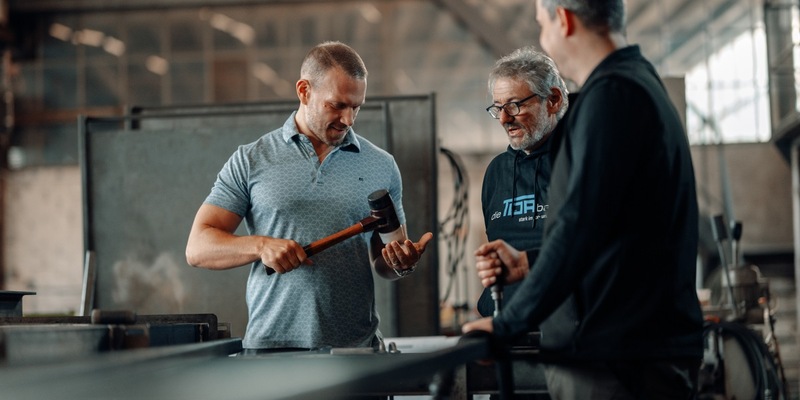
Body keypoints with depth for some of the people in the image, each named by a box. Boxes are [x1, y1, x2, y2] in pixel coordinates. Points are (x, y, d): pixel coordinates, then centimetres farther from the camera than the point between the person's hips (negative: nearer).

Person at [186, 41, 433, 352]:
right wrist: (261, 246, -17)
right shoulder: (250, 162, 4)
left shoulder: (381, 167, 9)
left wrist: (402, 264, -8)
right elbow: (198, 249, 0)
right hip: (271, 345, -2)